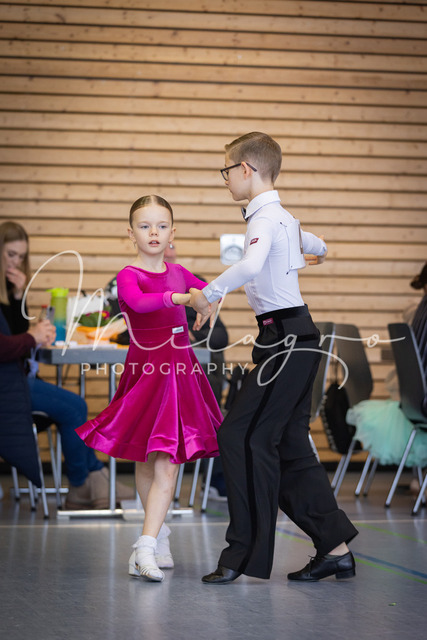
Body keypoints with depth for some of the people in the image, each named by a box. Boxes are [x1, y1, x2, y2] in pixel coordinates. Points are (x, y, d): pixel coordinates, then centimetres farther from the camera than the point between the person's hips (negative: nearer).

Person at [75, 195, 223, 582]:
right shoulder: (129, 275, -6)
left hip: (180, 369, 4)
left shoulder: (178, 273, 9)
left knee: (167, 463, -6)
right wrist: (177, 297, -43)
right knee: (145, 462, 4)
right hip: (145, 371, -3)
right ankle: (158, 532, 21)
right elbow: (138, 302, -30)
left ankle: (146, 545, -9)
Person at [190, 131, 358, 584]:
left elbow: (252, 264, -36)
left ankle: (246, 555, -8)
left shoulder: (266, 217, -13)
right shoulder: (283, 217, 17)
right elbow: (312, 243, 41)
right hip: (291, 340, 10)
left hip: (286, 338, -10)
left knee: (243, 437, -10)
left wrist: (209, 293, -26)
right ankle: (335, 549, 14)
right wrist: (315, 249, 64)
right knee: (288, 445, 11)